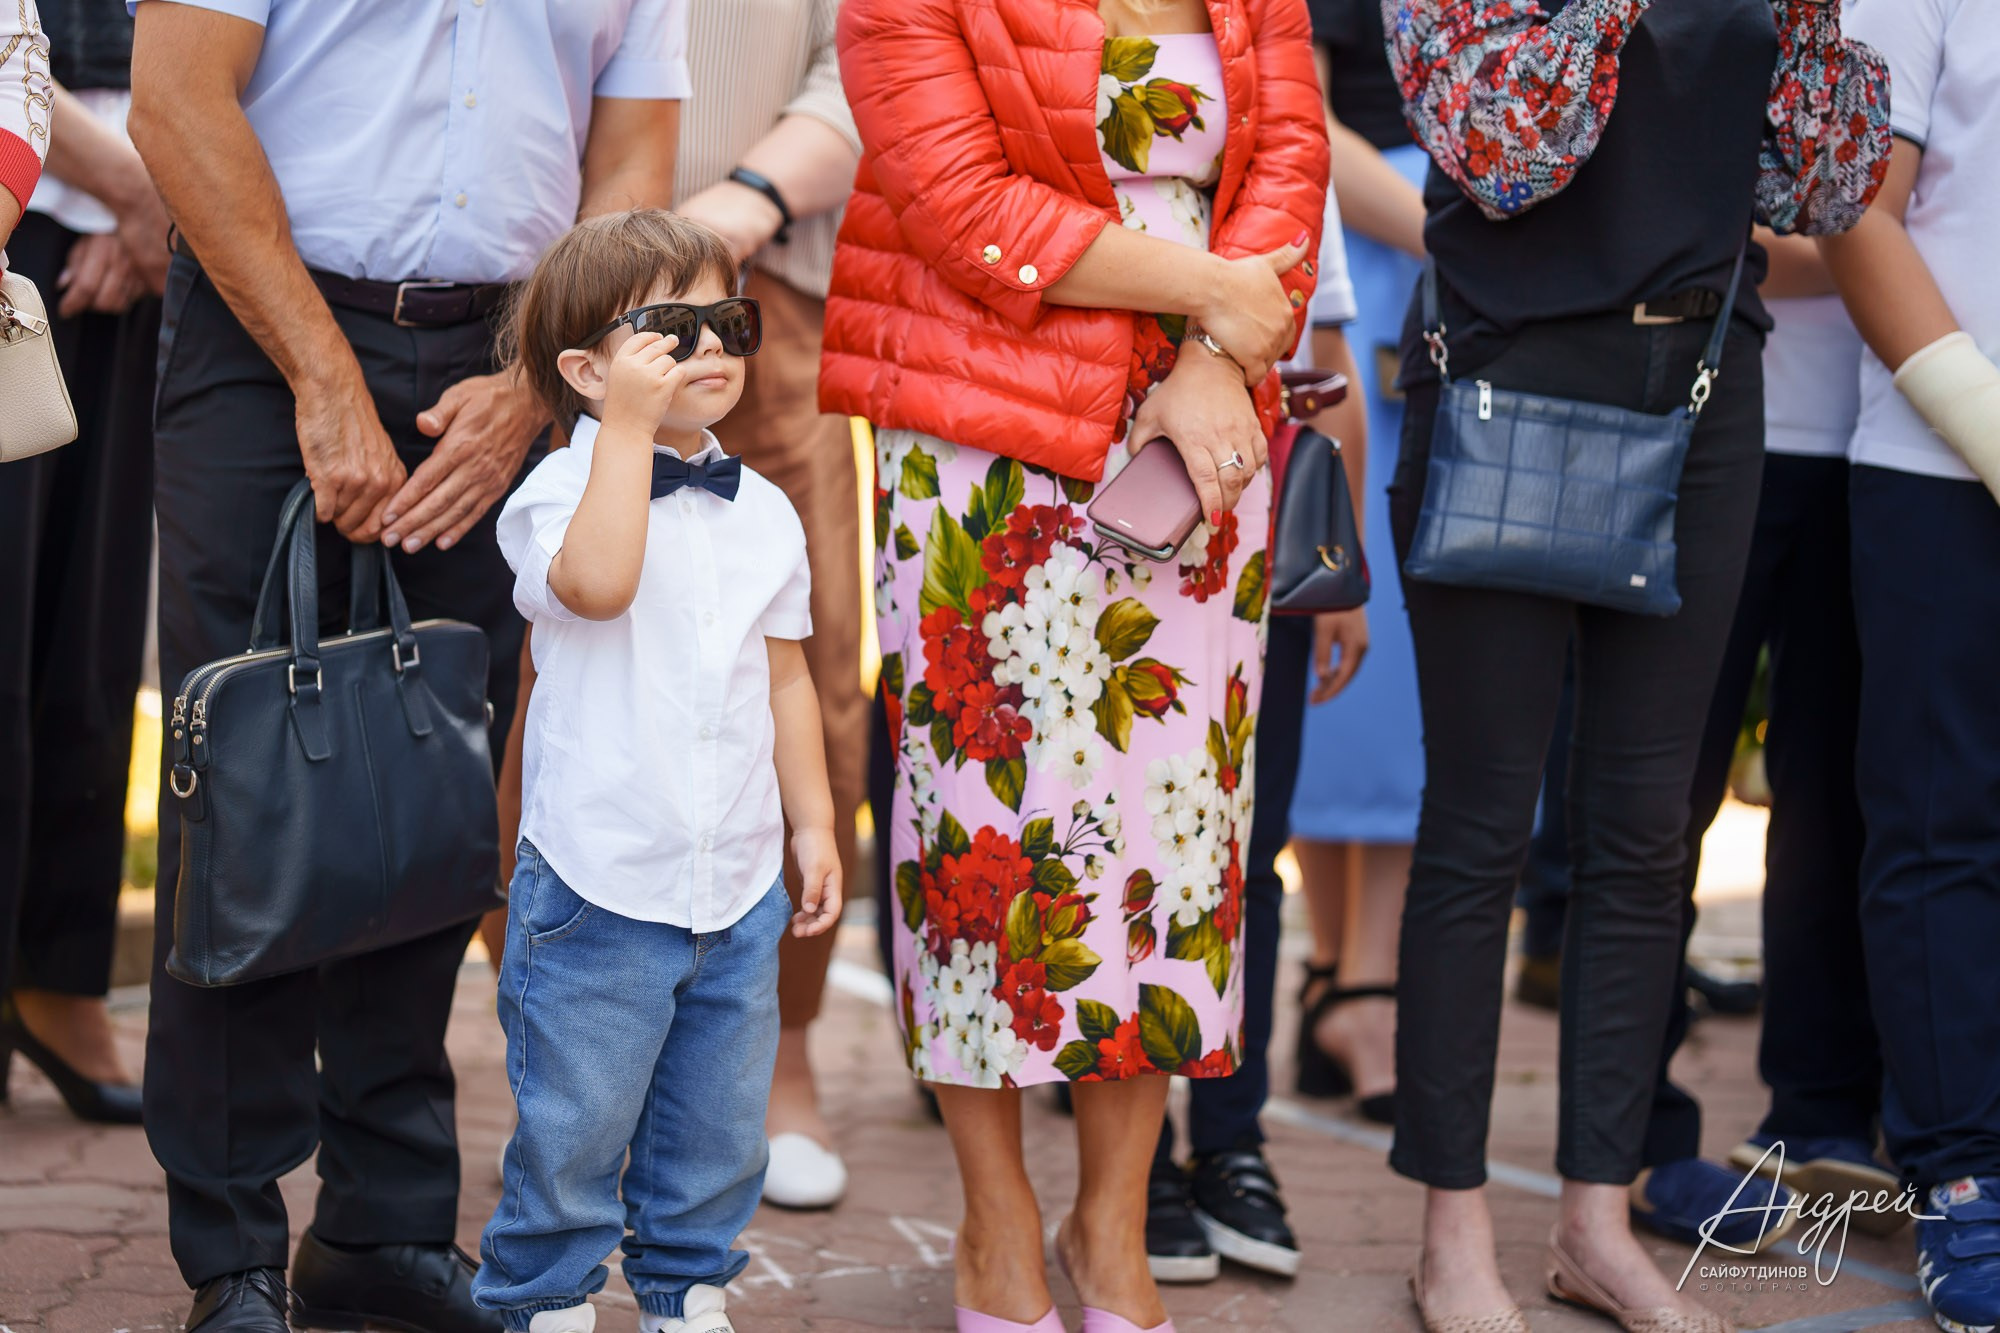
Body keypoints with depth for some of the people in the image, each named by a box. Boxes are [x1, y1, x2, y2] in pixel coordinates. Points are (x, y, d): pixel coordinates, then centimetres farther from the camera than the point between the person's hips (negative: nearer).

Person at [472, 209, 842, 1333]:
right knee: (577, 1122, 2)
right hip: (601, 887, -5)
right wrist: (631, 428, -27)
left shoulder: (763, 512, 8)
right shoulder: (563, 490, -10)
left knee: (720, 1118, 14)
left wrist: (814, 821, 14)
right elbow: (596, 582, -33)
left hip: (740, 882, 5)